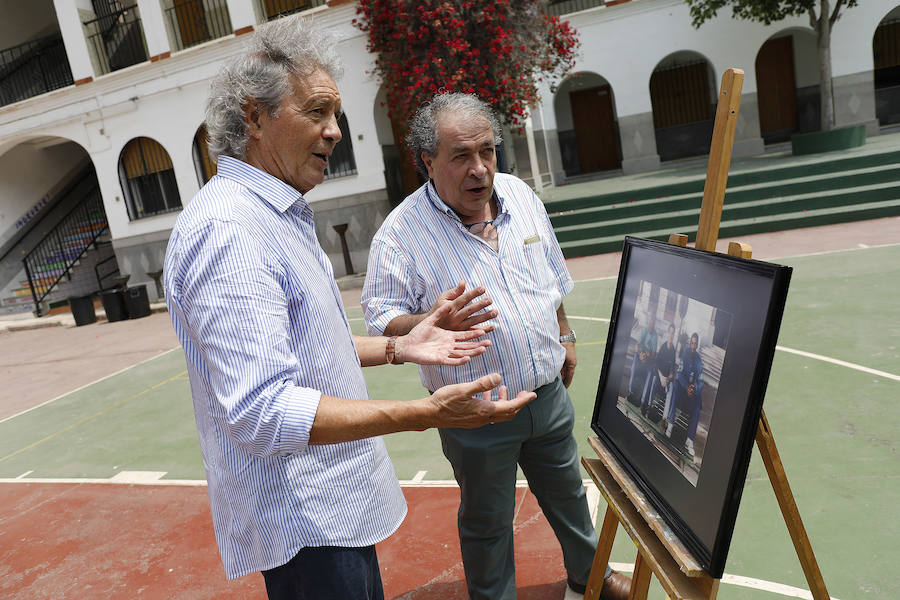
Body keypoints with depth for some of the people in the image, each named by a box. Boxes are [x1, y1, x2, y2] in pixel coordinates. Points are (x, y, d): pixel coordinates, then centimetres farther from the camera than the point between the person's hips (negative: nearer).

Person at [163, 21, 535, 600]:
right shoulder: (226, 229, -24)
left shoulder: (278, 216, 11)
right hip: (305, 529, -10)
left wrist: (398, 348, 9)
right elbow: (262, 412, -30)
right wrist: (427, 413, -33)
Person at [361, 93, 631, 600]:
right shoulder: (401, 233, -19)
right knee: (487, 522, 15)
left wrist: (564, 337, 19)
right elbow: (381, 324, -18)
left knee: (568, 493, 26)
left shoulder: (521, 196, 0)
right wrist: (434, 323, -37)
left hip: (549, 392, 6)